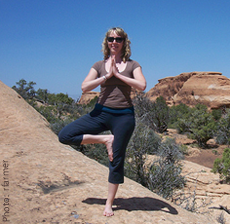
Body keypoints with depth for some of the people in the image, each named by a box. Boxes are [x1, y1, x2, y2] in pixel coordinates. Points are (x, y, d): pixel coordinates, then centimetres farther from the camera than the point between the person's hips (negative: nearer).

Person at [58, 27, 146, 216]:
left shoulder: (132, 65, 5)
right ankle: (105, 140, 2)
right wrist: (106, 76, -12)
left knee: (117, 160, 3)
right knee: (65, 136, -9)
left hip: (124, 115, -2)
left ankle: (109, 204, 19)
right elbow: (84, 87, -6)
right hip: (101, 112, 2)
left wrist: (118, 74, -12)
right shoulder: (99, 65, 8)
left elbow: (142, 85, -13)